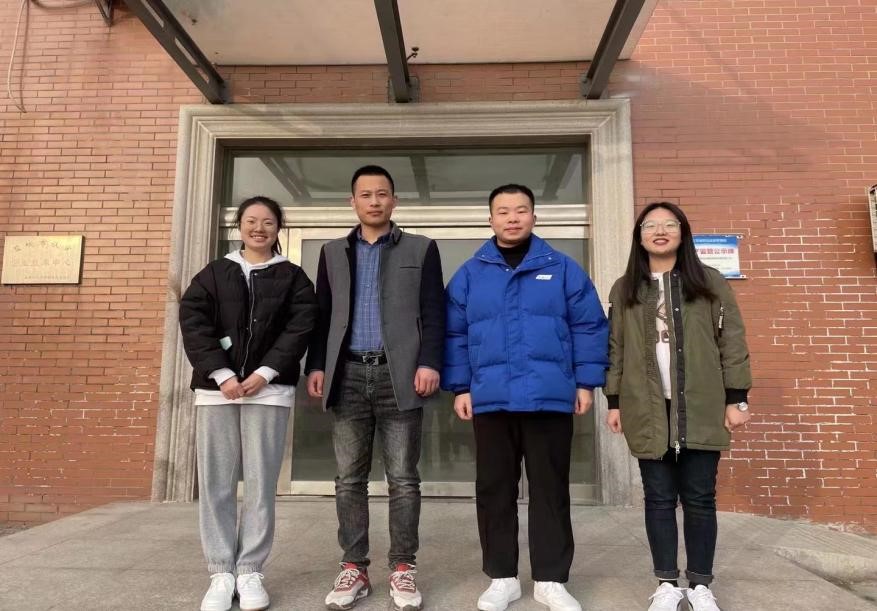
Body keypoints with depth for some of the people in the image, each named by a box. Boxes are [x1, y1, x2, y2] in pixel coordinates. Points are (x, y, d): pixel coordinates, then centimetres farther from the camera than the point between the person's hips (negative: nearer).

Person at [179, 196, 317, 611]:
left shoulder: (293, 277, 11)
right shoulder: (214, 273, 13)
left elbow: (300, 327, -1)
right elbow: (193, 322, 1)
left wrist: (265, 373, -12)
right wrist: (221, 374, -11)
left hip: (269, 389, -1)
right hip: (216, 387, 1)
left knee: (261, 483, 0)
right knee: (215, 483, 2)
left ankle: (250, 571, 11)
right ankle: (221, 572, 12)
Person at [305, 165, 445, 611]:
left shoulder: (420, 249, 7)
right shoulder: (333, 253, 16)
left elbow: (433, 313, 1)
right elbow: (322, 315, 13)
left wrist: (429, 363, -10)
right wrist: (317, 365, 4)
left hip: (398, 375, -2)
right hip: (348, 375, 3)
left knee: (403, 478, 3)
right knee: (349, 479, 7)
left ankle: (403, 569, 15)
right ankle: (353, 568, 18)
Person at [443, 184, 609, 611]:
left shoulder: (563, 269, 5)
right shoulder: (470, 273, 7)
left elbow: (589, 327, 4)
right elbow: (455, 335, 7)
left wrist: (585, 382, 0)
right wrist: (460, 387, 2)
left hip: (550, 399, -1)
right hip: (490, 400, 1)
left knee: (550, 489, 8)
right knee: (494, 490, 9)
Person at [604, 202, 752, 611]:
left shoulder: (710, 282, 4)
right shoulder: (625, 290, 8)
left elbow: (731, 342, 2)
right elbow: (616, 349, 8)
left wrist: (736, 398, -3)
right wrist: (614, 401, 4)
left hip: (701, 407, -1)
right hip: (647, 410, 1)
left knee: (699, 497, 7)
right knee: (659, 498, 7)